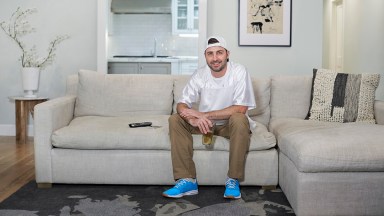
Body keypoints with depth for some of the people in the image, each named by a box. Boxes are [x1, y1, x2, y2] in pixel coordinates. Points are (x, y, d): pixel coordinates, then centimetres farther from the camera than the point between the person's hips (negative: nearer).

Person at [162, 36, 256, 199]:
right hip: (205, 123, 4)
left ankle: (233, 180, -22)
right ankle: (187, 180, -20)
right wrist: (193, 119, -36)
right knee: (175, 120, -17)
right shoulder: (200, 75, -8)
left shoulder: (239, 72, -18)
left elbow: (241, 109, -26)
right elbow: (182, 104, -11)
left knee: (239, 119, -37)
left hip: (231, 124, -3)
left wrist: (204, 115, -29)